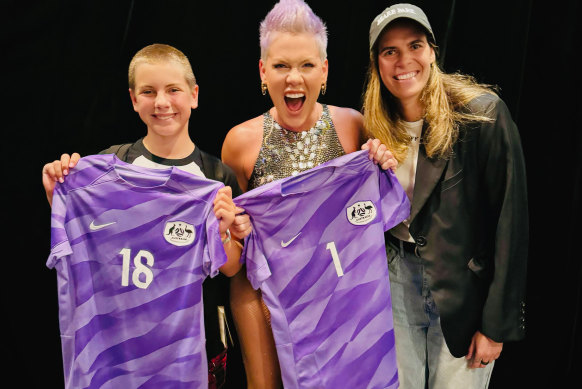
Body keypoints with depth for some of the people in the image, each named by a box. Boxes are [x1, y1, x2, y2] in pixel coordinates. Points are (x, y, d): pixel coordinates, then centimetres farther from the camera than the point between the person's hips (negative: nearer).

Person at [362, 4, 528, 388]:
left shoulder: (483, 113, -15)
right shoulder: (378, 126, 2)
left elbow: (511, 222, -14)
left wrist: (497, 325, -13)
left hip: (465, 288, -4)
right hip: (398, 277, 4)